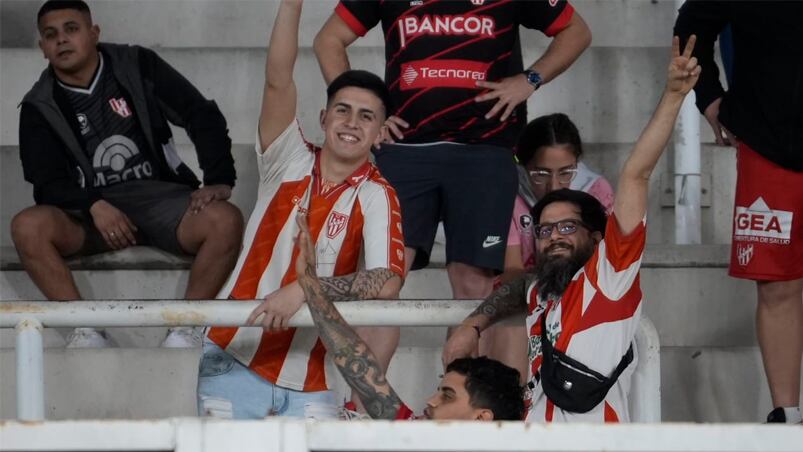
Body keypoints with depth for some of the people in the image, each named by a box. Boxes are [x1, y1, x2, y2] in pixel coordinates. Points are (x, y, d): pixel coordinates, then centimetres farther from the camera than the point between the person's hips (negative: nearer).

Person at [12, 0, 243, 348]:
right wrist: (94, 206, -21)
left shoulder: (138, 67, 4)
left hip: (159, 195, 0)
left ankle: (185, 328, -22)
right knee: (28, 226, -32)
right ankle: (85, 329, -26)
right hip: (90, 212, 0)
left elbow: (203, 116, 3)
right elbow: (48, 185, -1)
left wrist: (219, 181, -11)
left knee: (225, 220, -31)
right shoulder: (39, 108, 5)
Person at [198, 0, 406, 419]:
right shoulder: (290, 164, 3)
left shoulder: (376, 197, -3)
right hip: (233, 359, 1)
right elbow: (278, 81, -11)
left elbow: (386, 283, -18)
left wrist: (304, 289, -27)